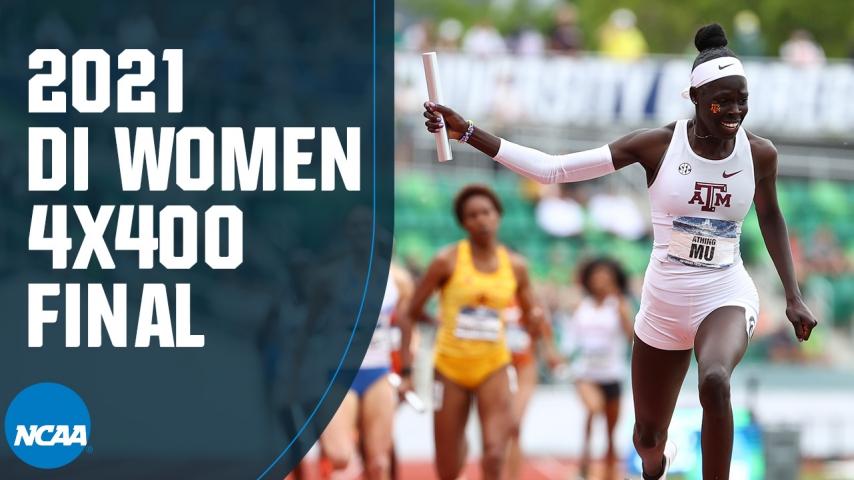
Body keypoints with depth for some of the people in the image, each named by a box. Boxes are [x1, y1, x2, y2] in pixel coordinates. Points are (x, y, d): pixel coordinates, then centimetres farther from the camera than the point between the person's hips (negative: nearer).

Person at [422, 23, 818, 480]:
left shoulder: (759, 154, -8)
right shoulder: (657, 145, -14)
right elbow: (552, 168, -15)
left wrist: (793, 296, 9)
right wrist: (468, 133, -22)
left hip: (726, 296, -1)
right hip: (664, 304, 1)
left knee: (715, 380, -37)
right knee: (648, 436, 15)